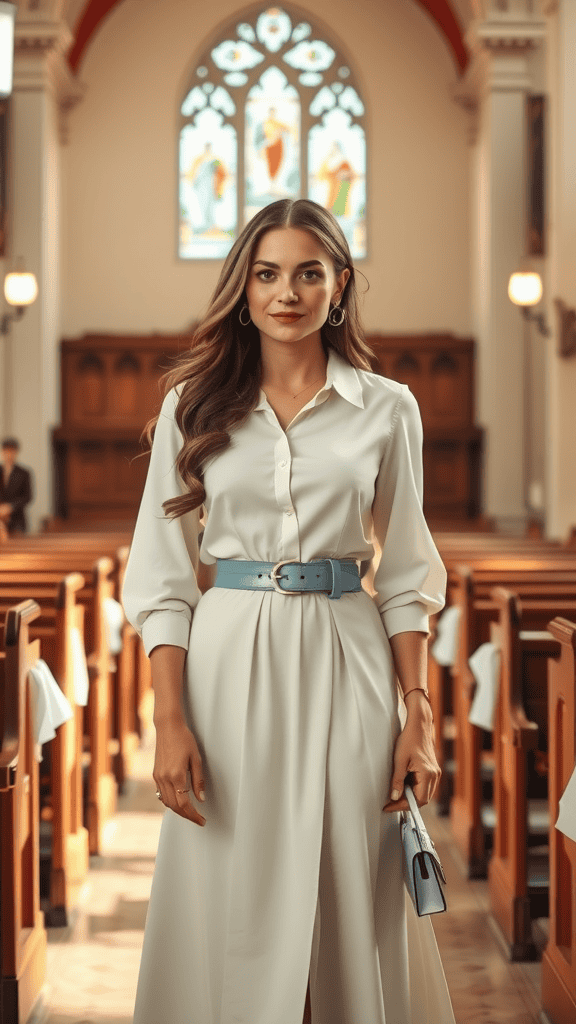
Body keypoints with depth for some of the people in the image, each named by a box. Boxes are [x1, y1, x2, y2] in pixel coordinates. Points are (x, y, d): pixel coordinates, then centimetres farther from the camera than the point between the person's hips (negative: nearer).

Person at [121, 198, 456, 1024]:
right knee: (232, 903, 4)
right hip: (230, 661, 0)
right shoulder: (194, 405, 5)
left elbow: (406, 576, 7)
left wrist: (419, 715, -2)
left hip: (347, 663, 0)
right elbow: (161, 577, 2)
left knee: (352, 901, 4)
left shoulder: (387, 410, 5)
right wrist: (170, 721, -7)